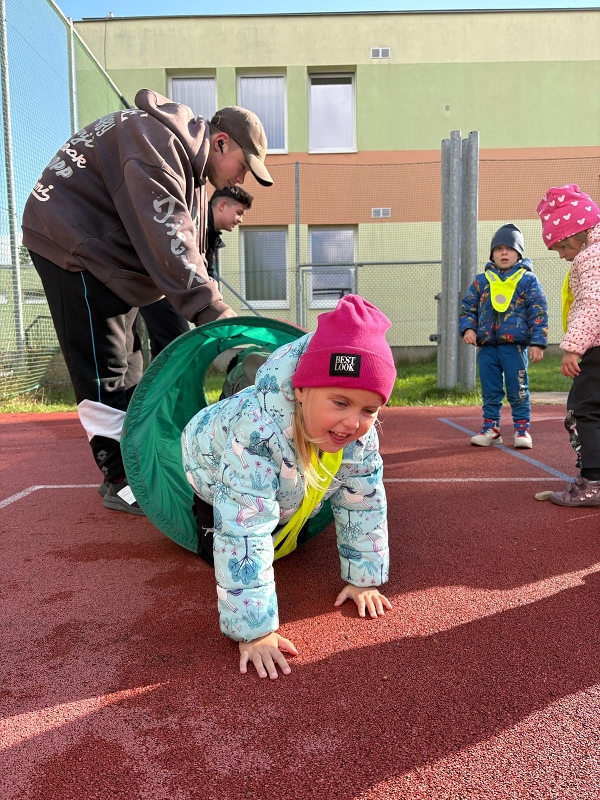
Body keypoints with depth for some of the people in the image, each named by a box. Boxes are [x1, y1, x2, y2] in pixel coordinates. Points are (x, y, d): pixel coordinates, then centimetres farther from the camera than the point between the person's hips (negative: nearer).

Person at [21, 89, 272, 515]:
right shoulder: (155, 139, -21)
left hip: (110, 258, 10)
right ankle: (121, 480, -4)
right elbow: (168, 239, -34)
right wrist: (212, 309, -37)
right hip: (72, 244, -10)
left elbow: (189, 247, 8)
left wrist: (213, 311, -4)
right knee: (103, 369, -11)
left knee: (128, 365, 11)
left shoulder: (191, 168, 11)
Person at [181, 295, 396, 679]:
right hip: (213, 468, -4)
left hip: (288, 489, 5)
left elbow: (365, 503, -18)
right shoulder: (257, 431, -51)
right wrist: (254, 630, -45)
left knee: (289, 544, 21)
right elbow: (244, 536, -49)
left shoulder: (361, 435, -33)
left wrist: (362, 578, -12)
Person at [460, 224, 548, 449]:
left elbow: (539, 312, 0)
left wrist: (537, 342, -7)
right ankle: (490, 429, 20)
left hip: (515, 346, -3)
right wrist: (468, 328, -5)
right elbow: (468, 306, 13)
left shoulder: (528, 280, 3)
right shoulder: (481, 280, 11)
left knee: (518, 390, 3)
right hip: (486, 347, 3)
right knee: (490, 391, 10)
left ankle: (522, 429, 15)